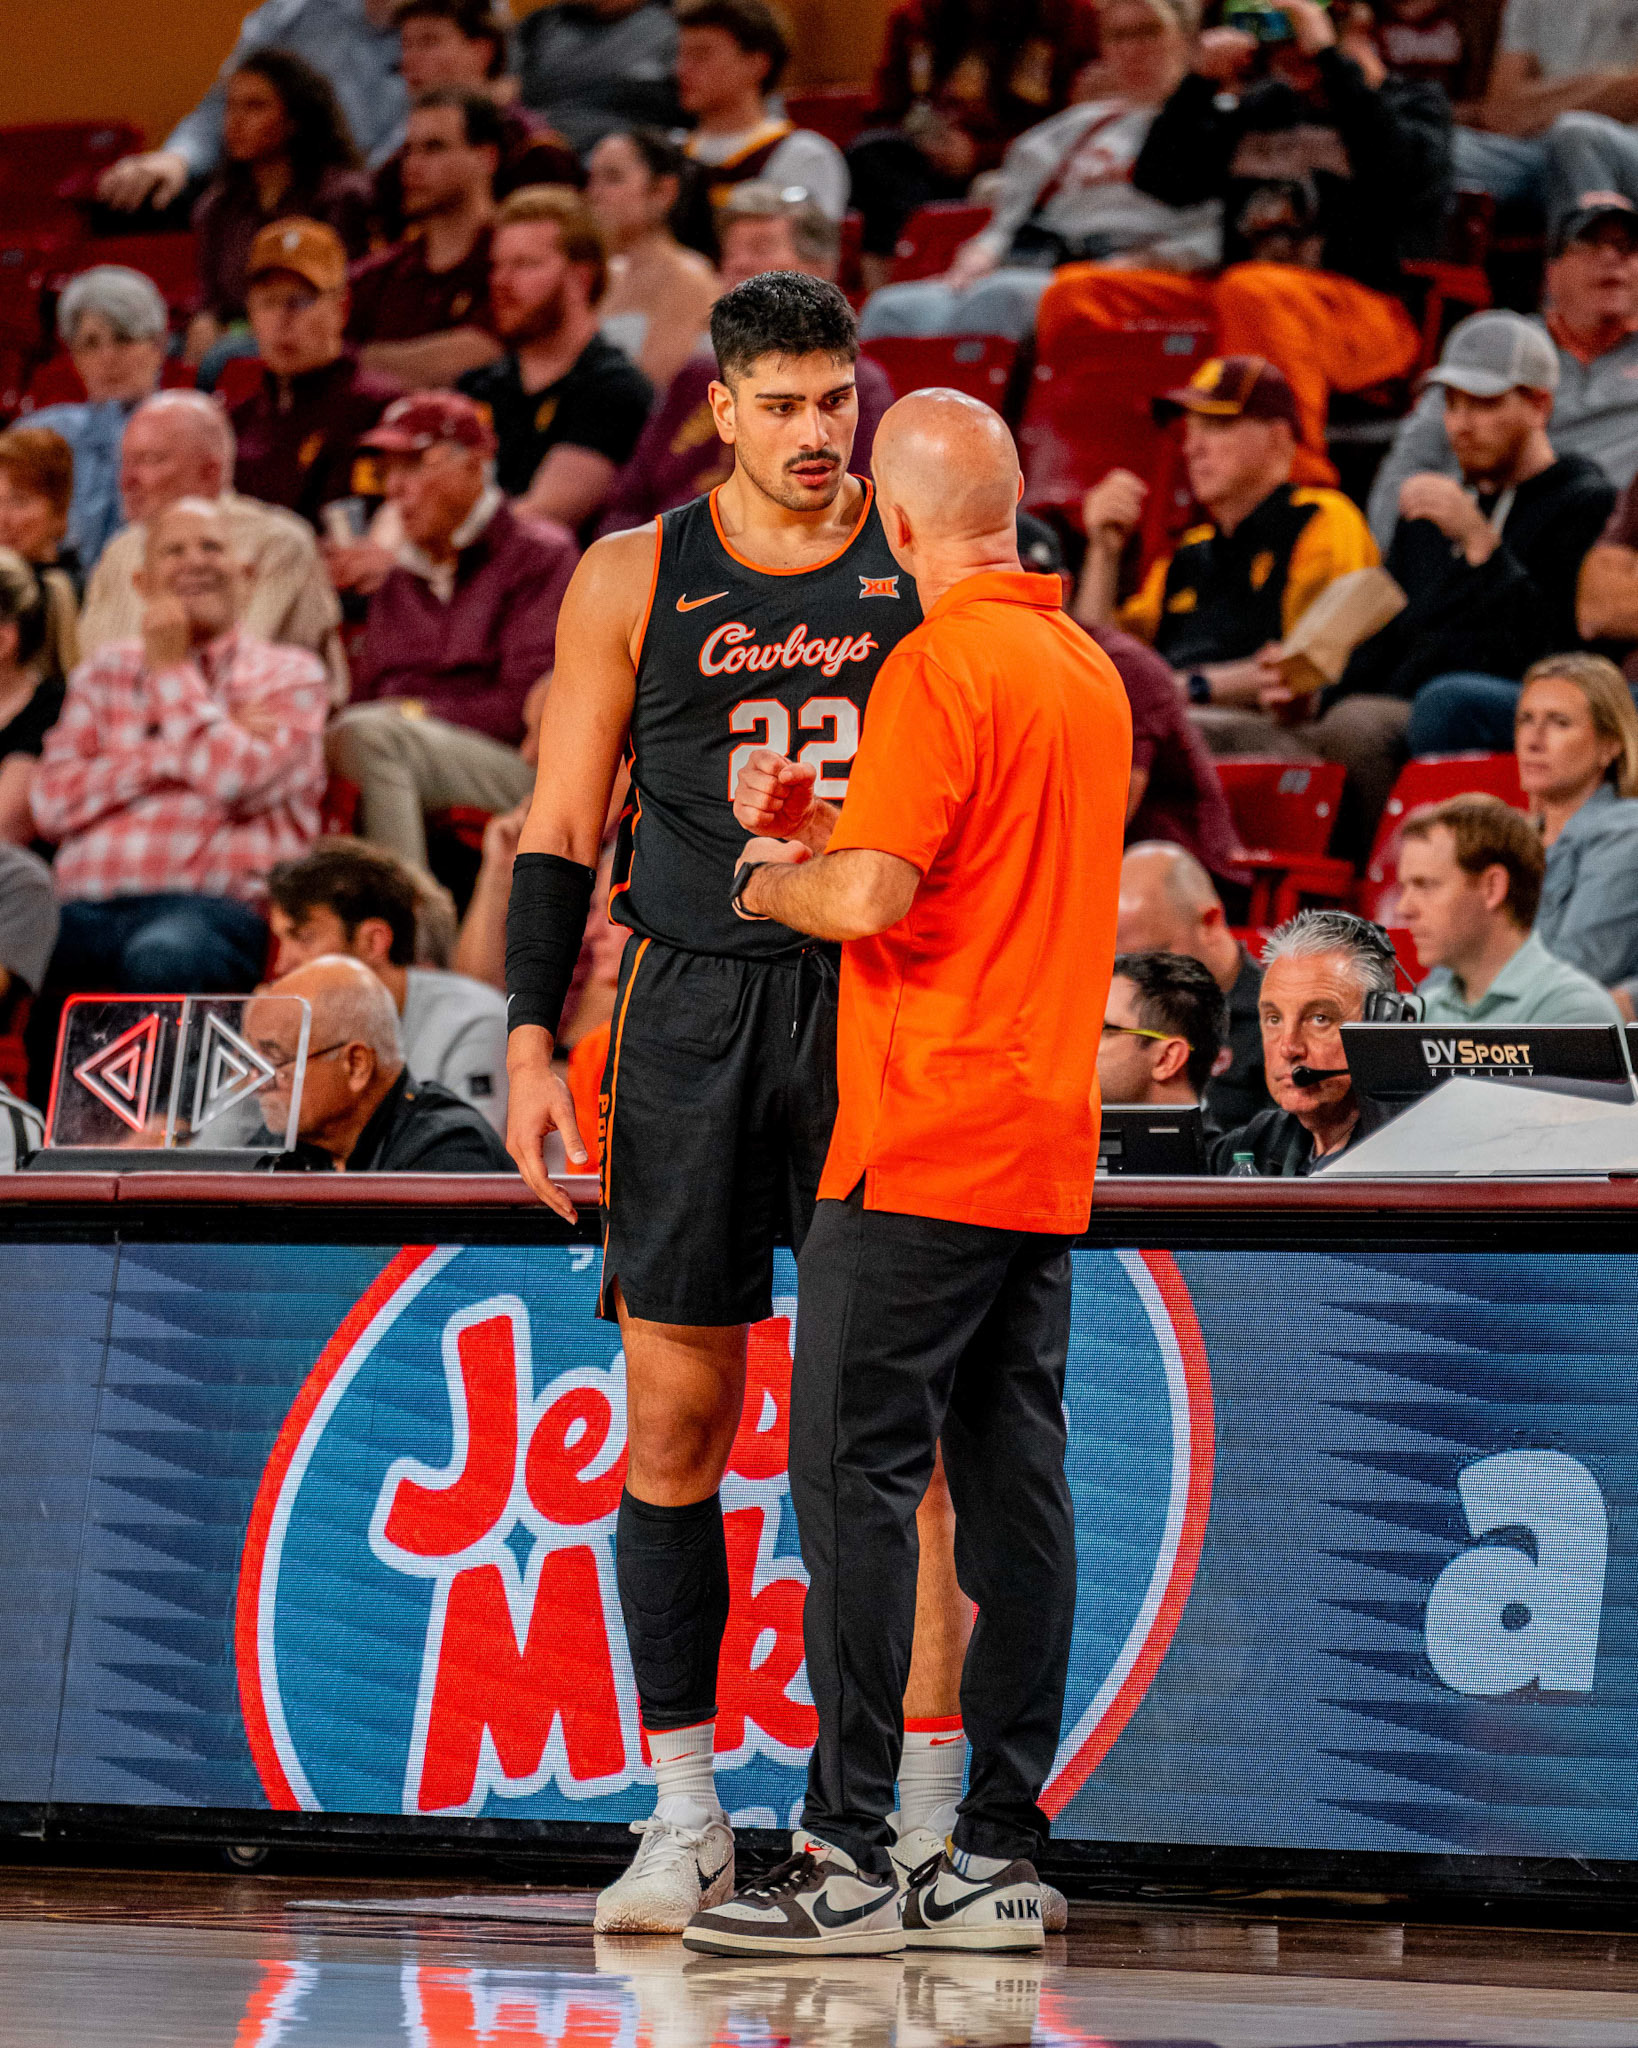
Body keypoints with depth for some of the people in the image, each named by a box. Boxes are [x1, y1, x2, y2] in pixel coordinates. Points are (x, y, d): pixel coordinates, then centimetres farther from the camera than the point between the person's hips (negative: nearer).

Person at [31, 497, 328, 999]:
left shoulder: (290, 675, 15)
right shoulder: (105, 672, 25)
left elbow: (234, 783, -6)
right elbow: (52, 801, 9)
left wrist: (171, 669, 6)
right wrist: (173, 757, 0)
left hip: (212, 906, -3)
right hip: (87, 909, 3)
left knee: (160, 958, -41)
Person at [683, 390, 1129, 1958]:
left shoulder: (940, 668, -13)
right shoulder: (1090, 673, 15)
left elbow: (872, 896, -21)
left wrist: (775, 883, -1)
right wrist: (829, 836, 23)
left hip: (921, 1151, -8)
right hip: (1048, 1152, 8)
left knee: (854, 1476, -7)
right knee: (1015, 1484, 7)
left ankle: (851, 1856, -10)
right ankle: (999, 1856, 8)